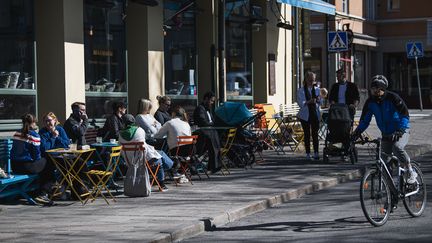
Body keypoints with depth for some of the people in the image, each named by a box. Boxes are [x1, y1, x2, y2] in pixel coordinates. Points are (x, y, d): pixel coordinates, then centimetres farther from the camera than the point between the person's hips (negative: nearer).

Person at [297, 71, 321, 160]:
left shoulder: (317, 89, 10)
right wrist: (309, 102, -25)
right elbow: (301, 103, -9)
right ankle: (308, 153, 6)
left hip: (315, 114, 2)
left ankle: (316, 153, 3)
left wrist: (318, 100, -11)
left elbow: (320, 102, 11)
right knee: (307, 134, 2)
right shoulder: (301, 91, -1)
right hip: (305, 115, -2)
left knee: (315, 134, 0)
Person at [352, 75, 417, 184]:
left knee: (397, 147, -33)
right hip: (386, 134, 6)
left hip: (401, 131, -6)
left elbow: (405, 114, -23)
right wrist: (357, 132, -14)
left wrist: (400, 130, -37)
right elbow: (364, 120, 3)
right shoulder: (370, 102, -3)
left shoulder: (392, 97, -18)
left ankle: (411, 172, -19)